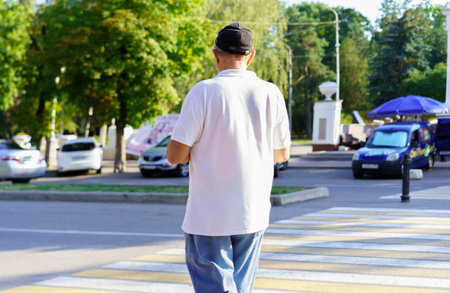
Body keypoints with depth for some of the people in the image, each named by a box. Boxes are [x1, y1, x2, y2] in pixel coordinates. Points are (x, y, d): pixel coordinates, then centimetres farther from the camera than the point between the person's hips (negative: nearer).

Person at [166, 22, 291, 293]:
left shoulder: (204, 92, -11)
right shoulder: (272, 94, 1)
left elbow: (175, 155, -12)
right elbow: (282, 154, 11)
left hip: (208, 217, -4)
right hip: (253, 215, 5)